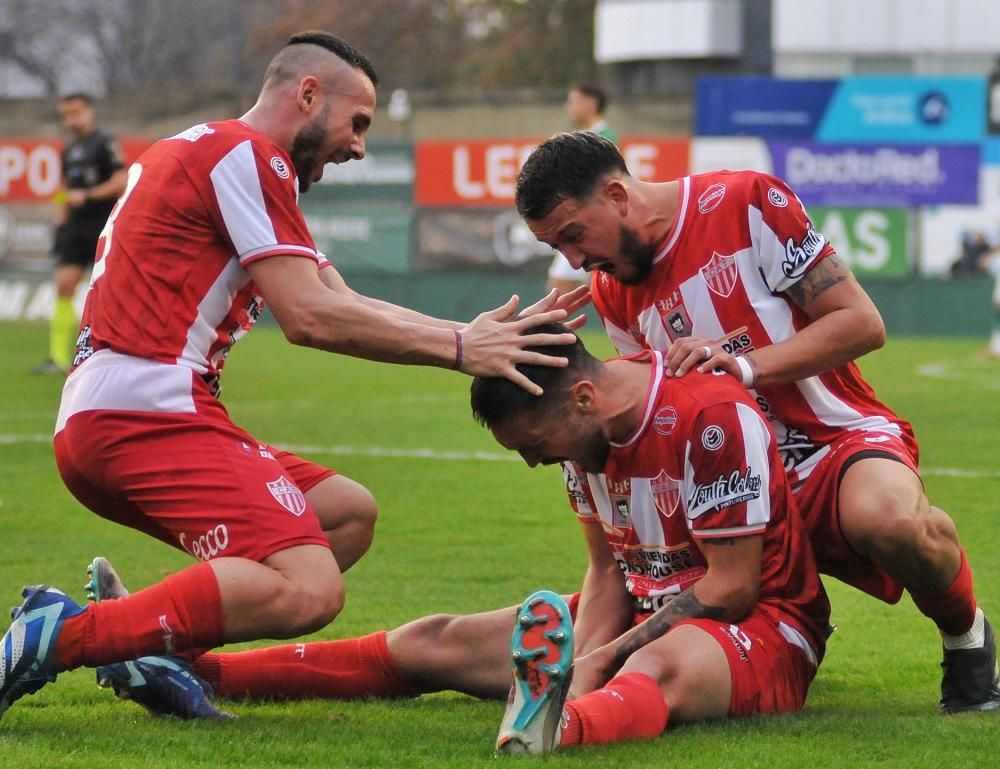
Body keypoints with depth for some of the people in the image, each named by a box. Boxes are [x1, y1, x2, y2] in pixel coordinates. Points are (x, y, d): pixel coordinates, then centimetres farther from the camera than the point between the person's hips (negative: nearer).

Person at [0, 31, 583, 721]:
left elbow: (343, 304, 21)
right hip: (145, 412, -11)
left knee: (349, 514, 15)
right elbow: (310, 317, -13)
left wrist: (474, 334, 12)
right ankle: (64, 636, -23)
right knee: (309, 591, -24)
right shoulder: (244, 153, -5)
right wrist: (457, 348, -7)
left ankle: (153, 645, 0)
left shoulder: (209, 150, 28)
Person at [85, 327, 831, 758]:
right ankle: (192, 671, -2)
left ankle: (553, 731, -81)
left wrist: (608, 655, -18)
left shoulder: (714, 419, -22)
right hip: (645, 612, 9)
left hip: (762, 625, -9)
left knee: (657, 669, -44)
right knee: (436, 642, 2)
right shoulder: (592, 432, 4)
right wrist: (586, 663, -14)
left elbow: (733, 585, -21)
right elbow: (608, 571, 6)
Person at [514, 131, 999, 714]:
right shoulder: (613, 293, 8)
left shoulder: (747, 204, -10)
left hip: (840, 437, -6)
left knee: (887, 515, -42)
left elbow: (863, 322, -11)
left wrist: (747, 365, -22)